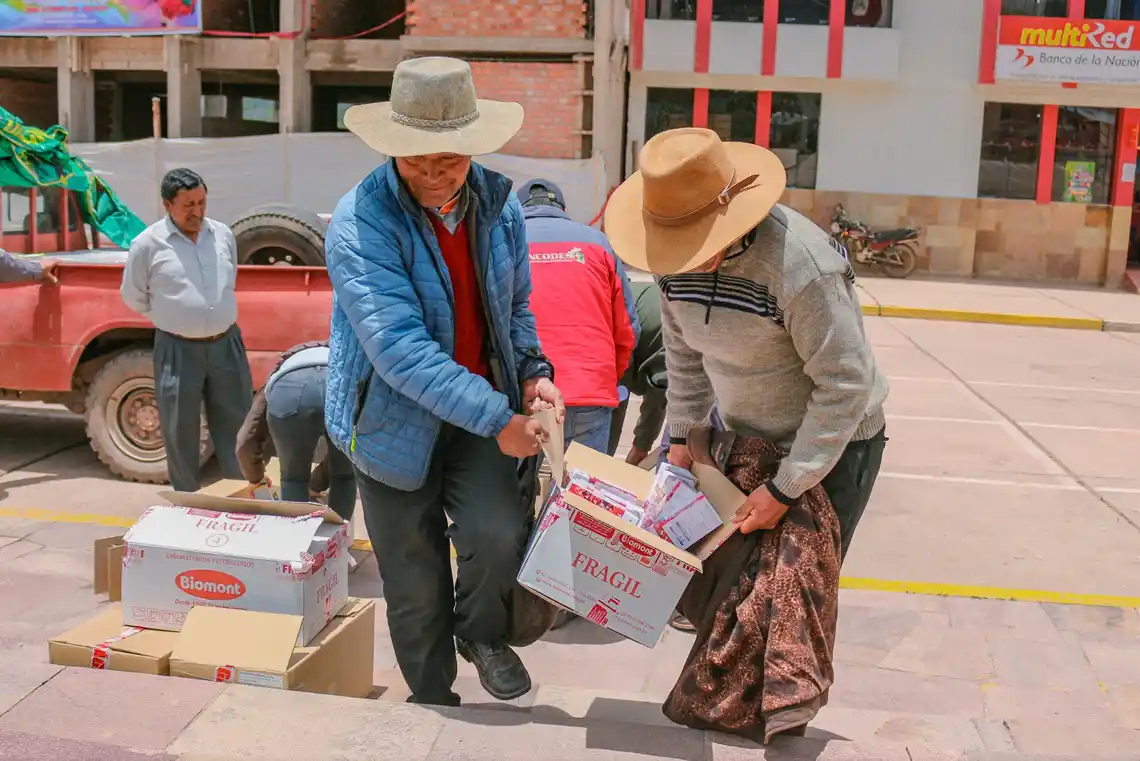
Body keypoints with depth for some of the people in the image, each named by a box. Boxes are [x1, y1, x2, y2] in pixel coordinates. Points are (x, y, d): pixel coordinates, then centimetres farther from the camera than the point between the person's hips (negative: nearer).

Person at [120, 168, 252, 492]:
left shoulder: (223, 235, 3)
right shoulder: (148, 244, -8)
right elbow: (133, 298, 4)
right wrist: (174, 318, 9)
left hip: (226, 343, 3)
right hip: (178, 350, -3)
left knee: (236, 424, 9)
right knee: (180, 431, 7)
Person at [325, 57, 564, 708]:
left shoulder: (497, 202, -3)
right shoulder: (360, 223, -20)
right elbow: (400, 349, -28)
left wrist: (533, 373, -7)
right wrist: (498, 419, -30)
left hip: (483, 405, 3)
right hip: (396, 417, -3)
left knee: (498, 532, -20)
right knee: (415, 585, 9)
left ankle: (482, 633, 15)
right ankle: (431, 698, 36)